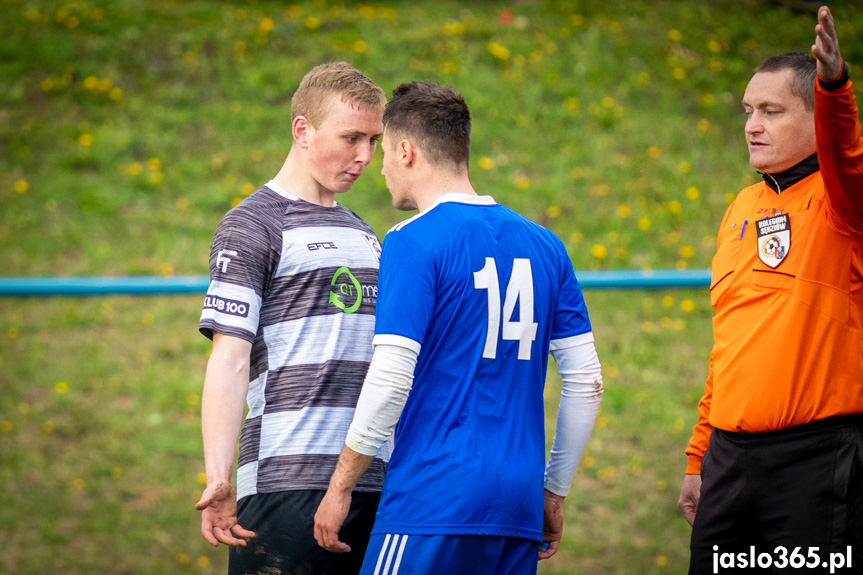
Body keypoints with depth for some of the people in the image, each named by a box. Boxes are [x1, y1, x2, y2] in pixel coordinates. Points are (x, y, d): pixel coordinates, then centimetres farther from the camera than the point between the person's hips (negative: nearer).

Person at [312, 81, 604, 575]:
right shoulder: (543, 245, 13)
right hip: (520, 506, 7)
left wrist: (340, 487, -5)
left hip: (434, 503, -7)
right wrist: (555, 493, 20)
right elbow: (587, 382, 13)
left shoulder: (413, 242, -6)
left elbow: (390, 381, -13)